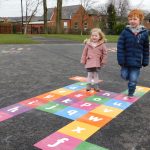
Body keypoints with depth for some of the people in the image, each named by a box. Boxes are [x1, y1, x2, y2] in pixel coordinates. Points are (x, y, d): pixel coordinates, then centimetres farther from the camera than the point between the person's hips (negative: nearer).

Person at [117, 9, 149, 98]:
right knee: (124, 76, 11)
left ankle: (130, 94, 28)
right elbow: (120, 47, -8)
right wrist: (121, 60, -13)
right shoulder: (125, 32, -7)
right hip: (126, 60, 0)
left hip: (137, 61, 0)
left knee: (133, 80, 7)